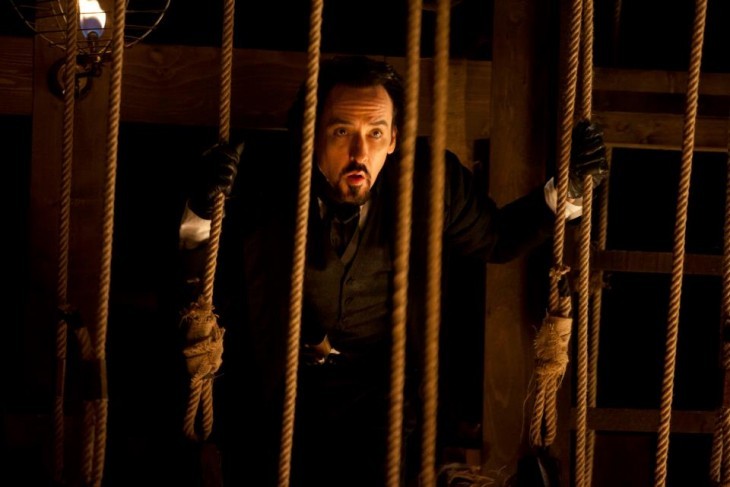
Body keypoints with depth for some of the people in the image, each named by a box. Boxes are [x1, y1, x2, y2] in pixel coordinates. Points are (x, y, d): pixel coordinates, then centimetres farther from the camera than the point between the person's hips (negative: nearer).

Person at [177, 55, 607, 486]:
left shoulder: (427, 182, -8)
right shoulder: (263, 187, -13)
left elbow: (498, 239, 11)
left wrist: (566, 191, -3)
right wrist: (199, 214, -27)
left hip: (383, 384, 1)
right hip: (280, 382, -1)